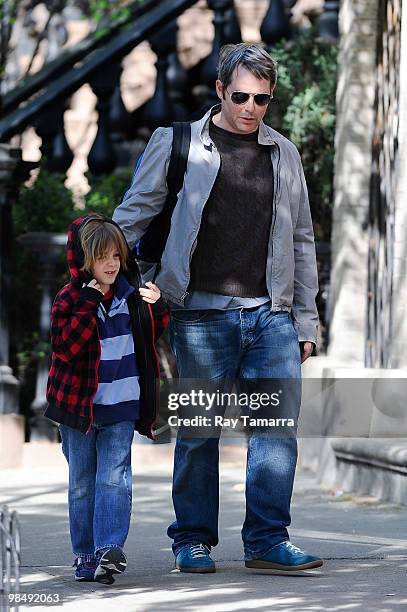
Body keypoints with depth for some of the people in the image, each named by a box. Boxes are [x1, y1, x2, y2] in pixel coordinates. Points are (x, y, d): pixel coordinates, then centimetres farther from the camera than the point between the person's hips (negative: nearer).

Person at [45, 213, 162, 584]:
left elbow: (150, 339, 22)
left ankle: (110, 550, -16)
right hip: (79, 405, -2)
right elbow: (65, 348, -18)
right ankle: (86, 555, 12)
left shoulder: (130, 294, 8)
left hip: (120, 406, 2)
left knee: (114, 478, -10)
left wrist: (155, 306, 4)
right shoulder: (70, 299, -4)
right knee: (83, 483, 6)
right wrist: (88, 306, -23)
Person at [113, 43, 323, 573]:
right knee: (199, 431, 2)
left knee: (279, 425, -4)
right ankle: (193, 540, 14)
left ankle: (268, 540, 3)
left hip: (271, 312, 3)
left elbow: (301, 240, 18)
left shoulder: (283, 153, 14)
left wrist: (305, 321, 14)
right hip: (202, 315, -3)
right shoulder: (177, 144, 3)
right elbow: (130, 220, 6)